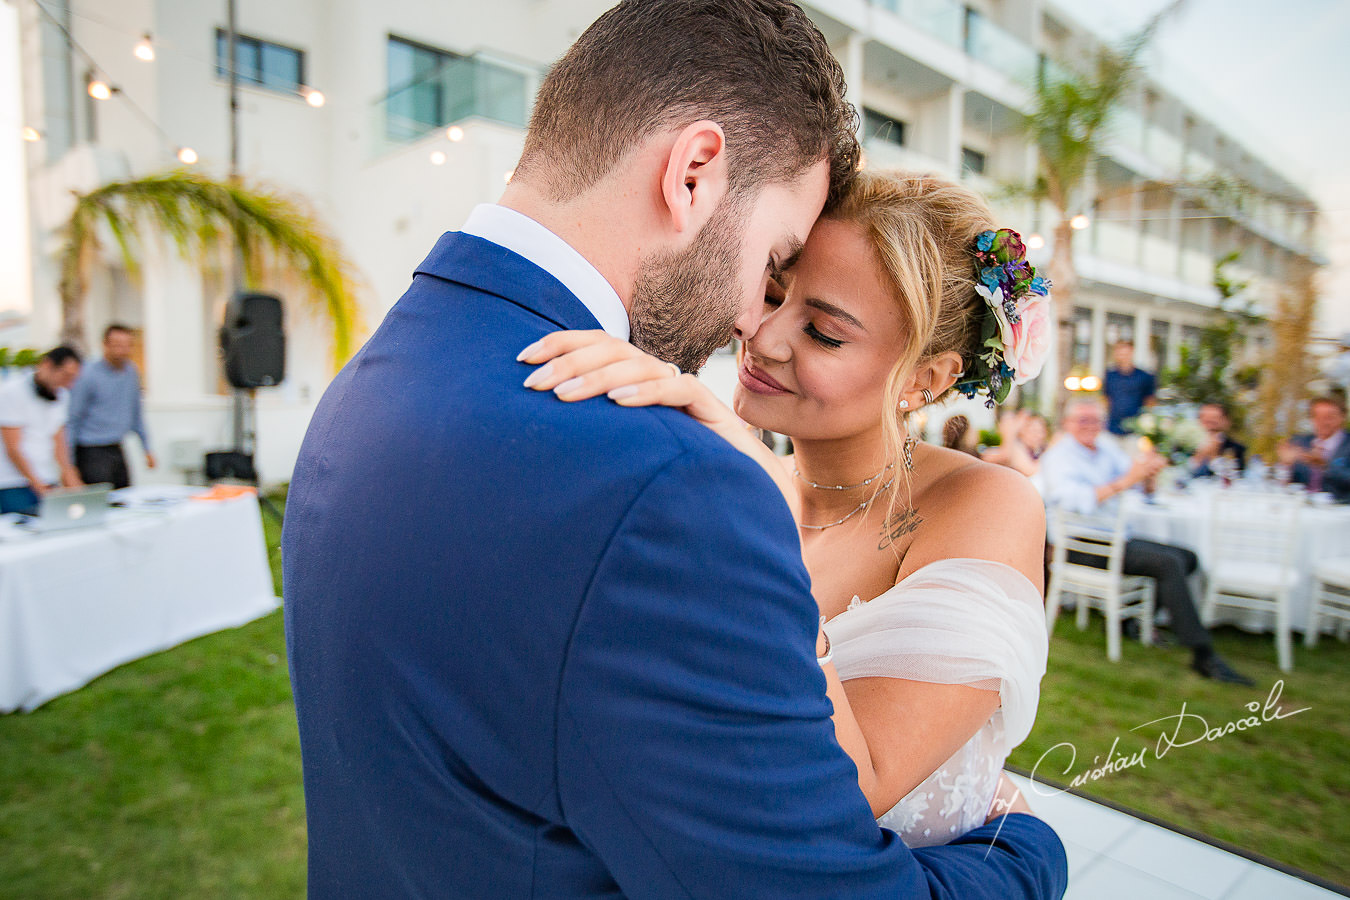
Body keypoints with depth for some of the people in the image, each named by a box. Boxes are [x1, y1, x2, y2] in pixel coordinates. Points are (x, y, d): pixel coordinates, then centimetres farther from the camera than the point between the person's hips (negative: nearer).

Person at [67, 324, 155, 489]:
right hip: (92, 452, -6)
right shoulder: (88, 376, -10)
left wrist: (146, 448, 17)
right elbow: (73, 419, -7)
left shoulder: (131, 371, 8)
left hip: (116, 450, 6)